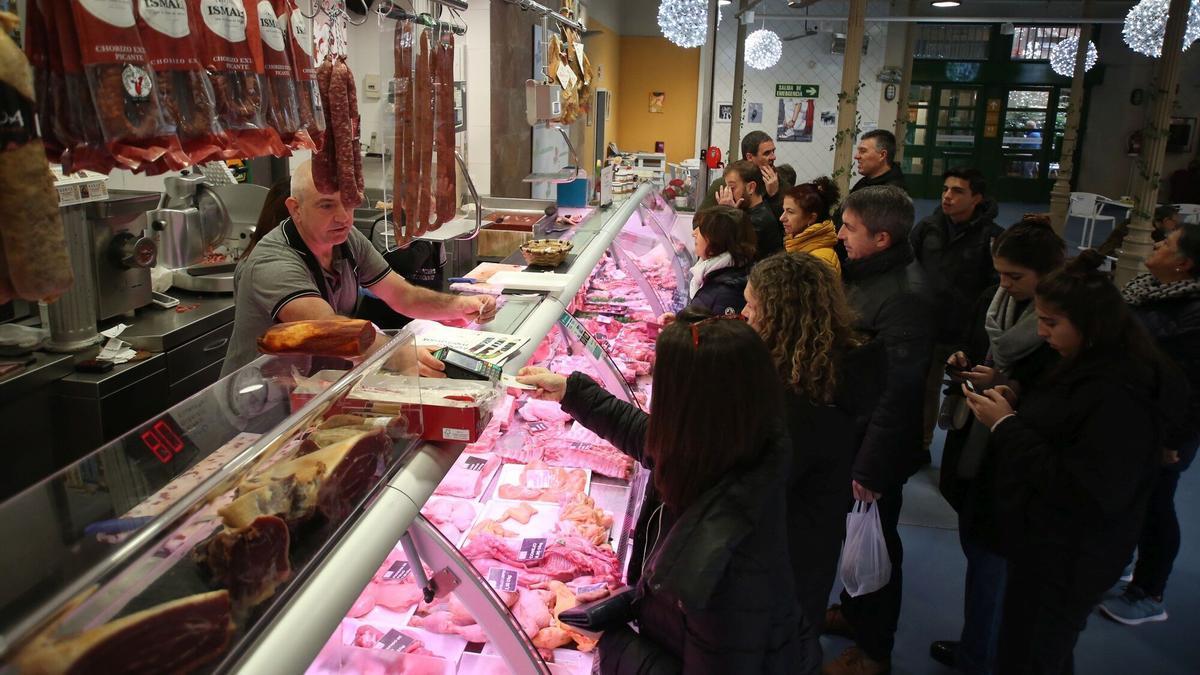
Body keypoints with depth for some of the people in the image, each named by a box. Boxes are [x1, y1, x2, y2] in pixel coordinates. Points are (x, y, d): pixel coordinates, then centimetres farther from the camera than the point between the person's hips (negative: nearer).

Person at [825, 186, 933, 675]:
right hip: (849, 433, 9)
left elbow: (898, 395, -28)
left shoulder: (904, 297, -28)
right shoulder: (867, 274, 2)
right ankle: (852, 611, 46)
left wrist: (870, 468, -23)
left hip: (876, 452, -9)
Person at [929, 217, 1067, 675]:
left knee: (990, 560, 4)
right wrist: (961, 361, -4)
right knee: (974, 544, 20)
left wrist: (1007, 385, -26)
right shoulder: (992, 301, 1)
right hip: (971, 445, 7)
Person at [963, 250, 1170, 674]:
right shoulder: (1088, 366, 3)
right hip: (1047, 544, 10)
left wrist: (1006, 426, -26)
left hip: (1064, 561, -9)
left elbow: (1085, 493, -31)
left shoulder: (1119, 397, -29)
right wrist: (1016, 401, -5)